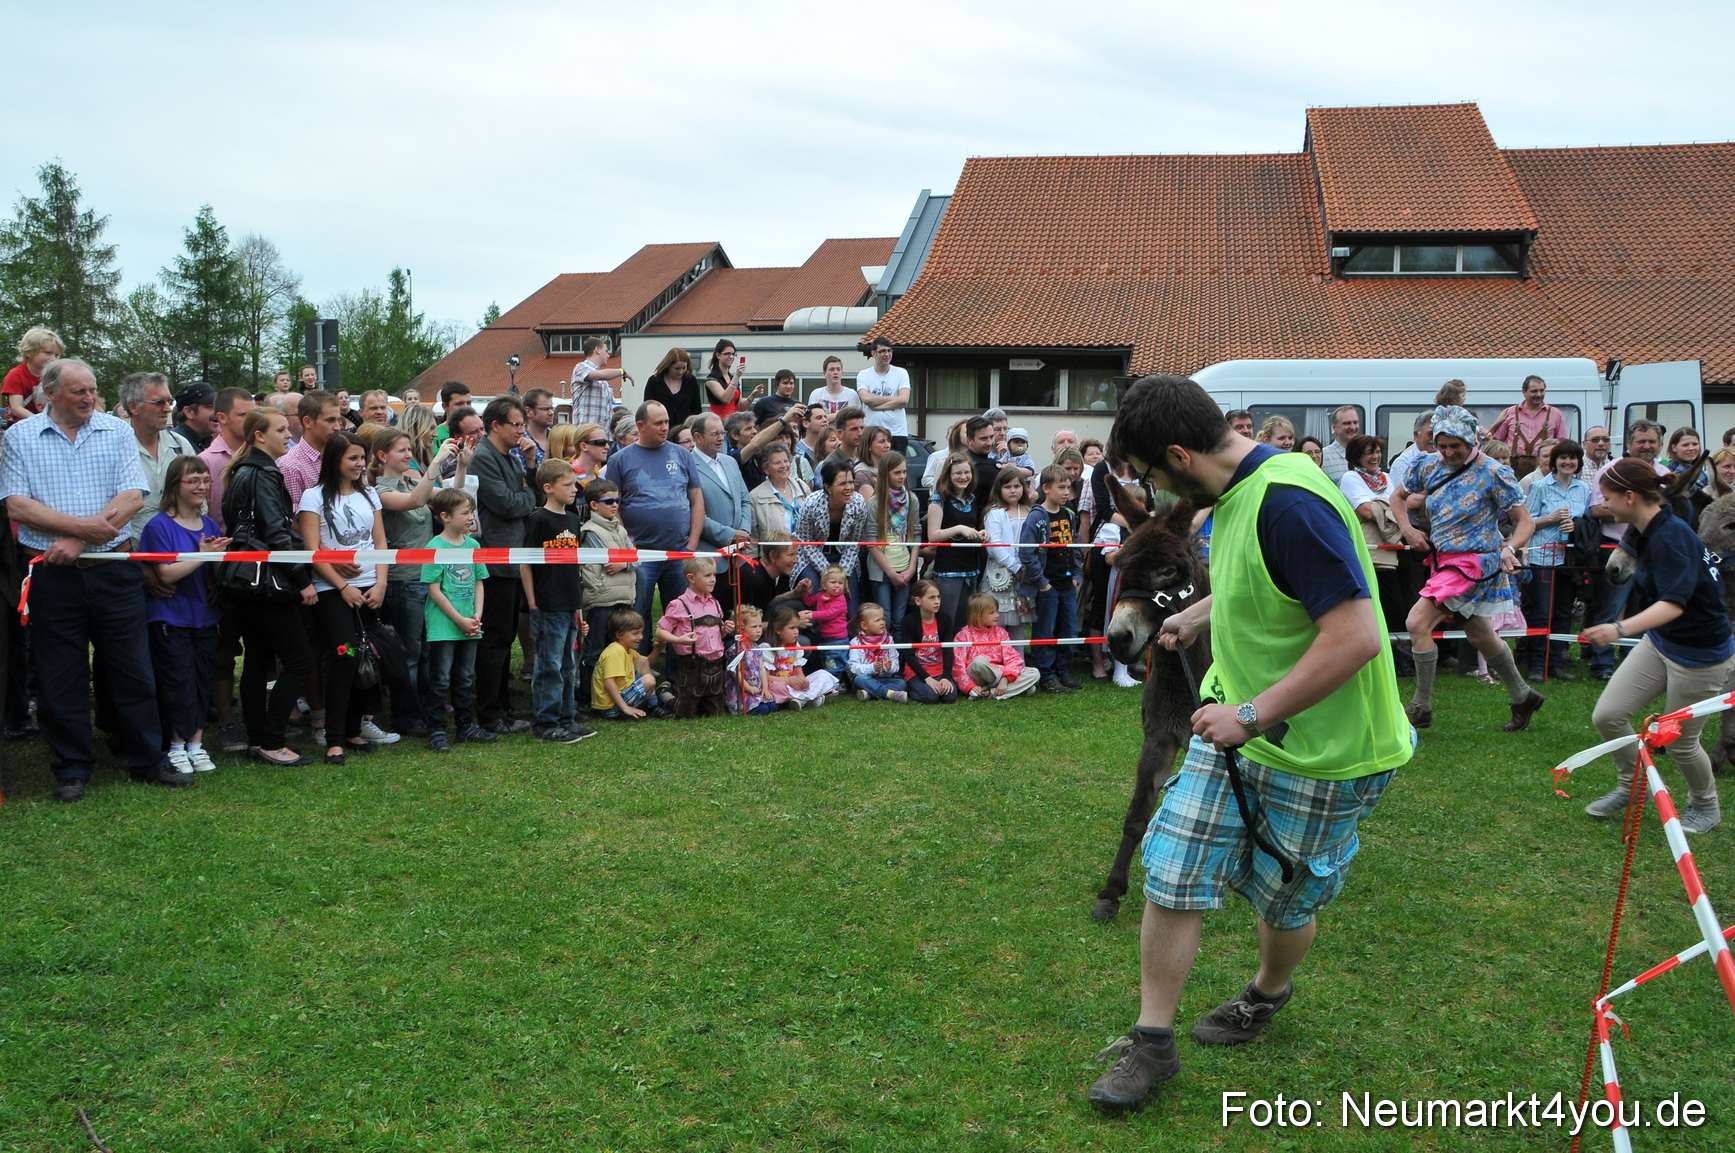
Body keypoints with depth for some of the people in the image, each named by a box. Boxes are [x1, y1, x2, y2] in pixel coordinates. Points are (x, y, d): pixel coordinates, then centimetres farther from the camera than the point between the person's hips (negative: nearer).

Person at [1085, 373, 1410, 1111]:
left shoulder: (1290, 503, -28)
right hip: (1236, 728, 8)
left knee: (1285, 902, 15)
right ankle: (1152, 1043, 17)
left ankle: (1268, 994, 46)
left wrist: (1253, 714, -28)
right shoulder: (1238, 492, 1)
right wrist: (1200, 616, 29)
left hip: (1318, 754, -8)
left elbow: (1356, 637, -33)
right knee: (1171, 876, 3)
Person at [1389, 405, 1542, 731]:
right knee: (1480, 635, 19)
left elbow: (1526, 521, -12)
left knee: (1418, 621, -20)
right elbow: (1398, 495, 18)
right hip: (1443, 558, 7)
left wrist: (1509, 548, -32)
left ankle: (1421, 708, -10)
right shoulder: (1429, 466, 2)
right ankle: (1523, 697, 38)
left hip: (1473, 561, -7)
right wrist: (1407, 528, 0)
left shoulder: (1493, 473, -13)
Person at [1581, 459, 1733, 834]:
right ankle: (1632, 785, 24)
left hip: (1701, 655, -8)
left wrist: (1620, 629, -54)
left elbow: (1674, 602, -41)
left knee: (1680, 742, 7)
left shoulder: (1670, 538, -28)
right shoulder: (1648, 533, -1)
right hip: (1659, 643, 8)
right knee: (1607, 716, 0)